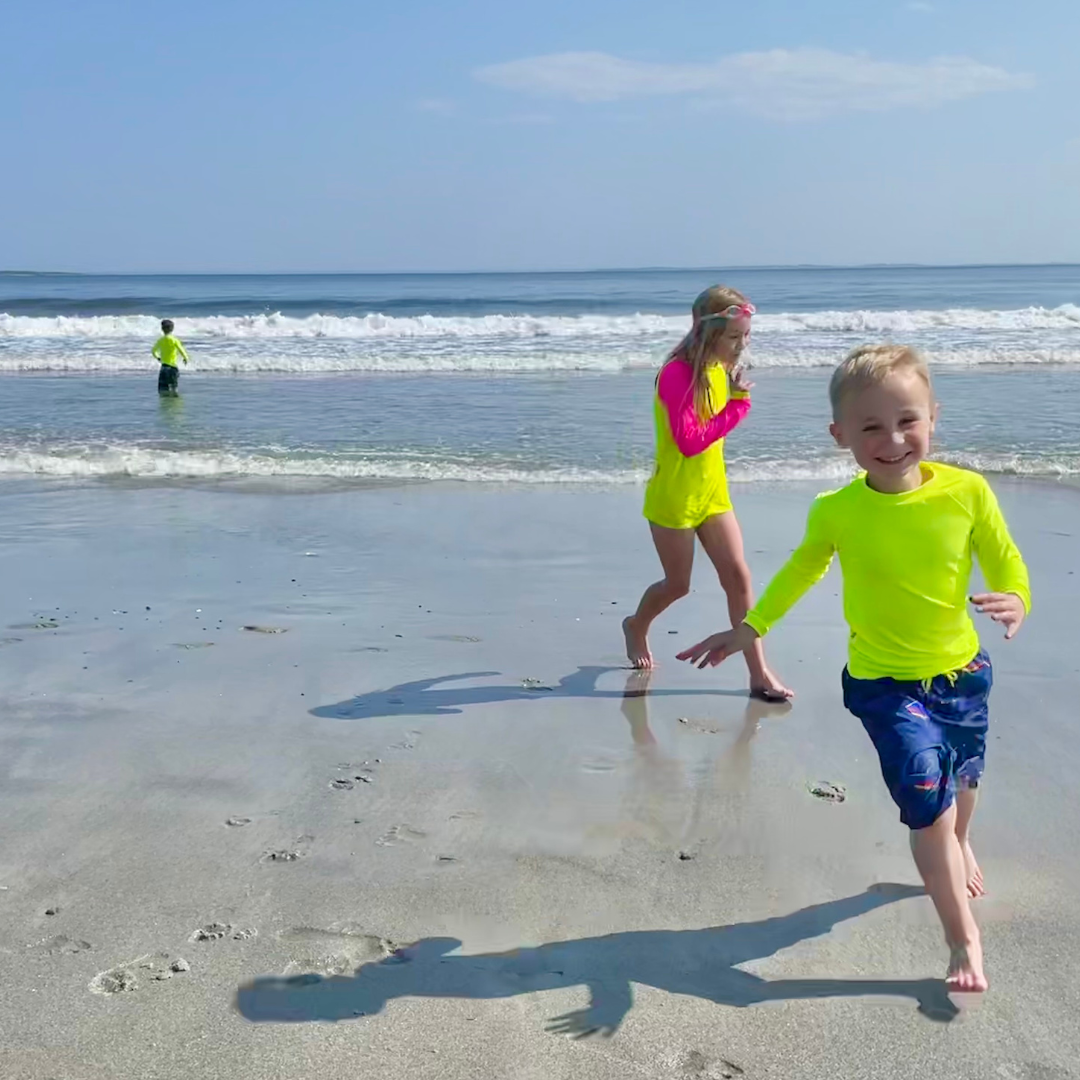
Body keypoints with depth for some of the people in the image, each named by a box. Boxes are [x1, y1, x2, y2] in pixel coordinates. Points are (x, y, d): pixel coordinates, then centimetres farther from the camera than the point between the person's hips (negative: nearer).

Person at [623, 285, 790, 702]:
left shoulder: (719, 369, 2)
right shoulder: (677, 374, -22)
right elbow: (689, 442, -27)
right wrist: (738, 404, -25)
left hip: (712, 491, 6)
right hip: (673, 496, -6)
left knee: (738, 576, -1)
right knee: (678, 584, 8)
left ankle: (759, 674, 1)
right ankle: (636, 626, 40)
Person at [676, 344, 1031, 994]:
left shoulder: (967, 491, -18)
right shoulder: (835, 512, -16)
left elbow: (1007, 566, -7)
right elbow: (805, 568, 5)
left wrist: (1014, 603, -29)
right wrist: (749, 630, 6)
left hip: (963, 671, 2)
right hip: (885, 683, -2)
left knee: (963, 780, 25)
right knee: (927, 799, -13)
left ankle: (959, 849, 61)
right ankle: (965, 939, 6)